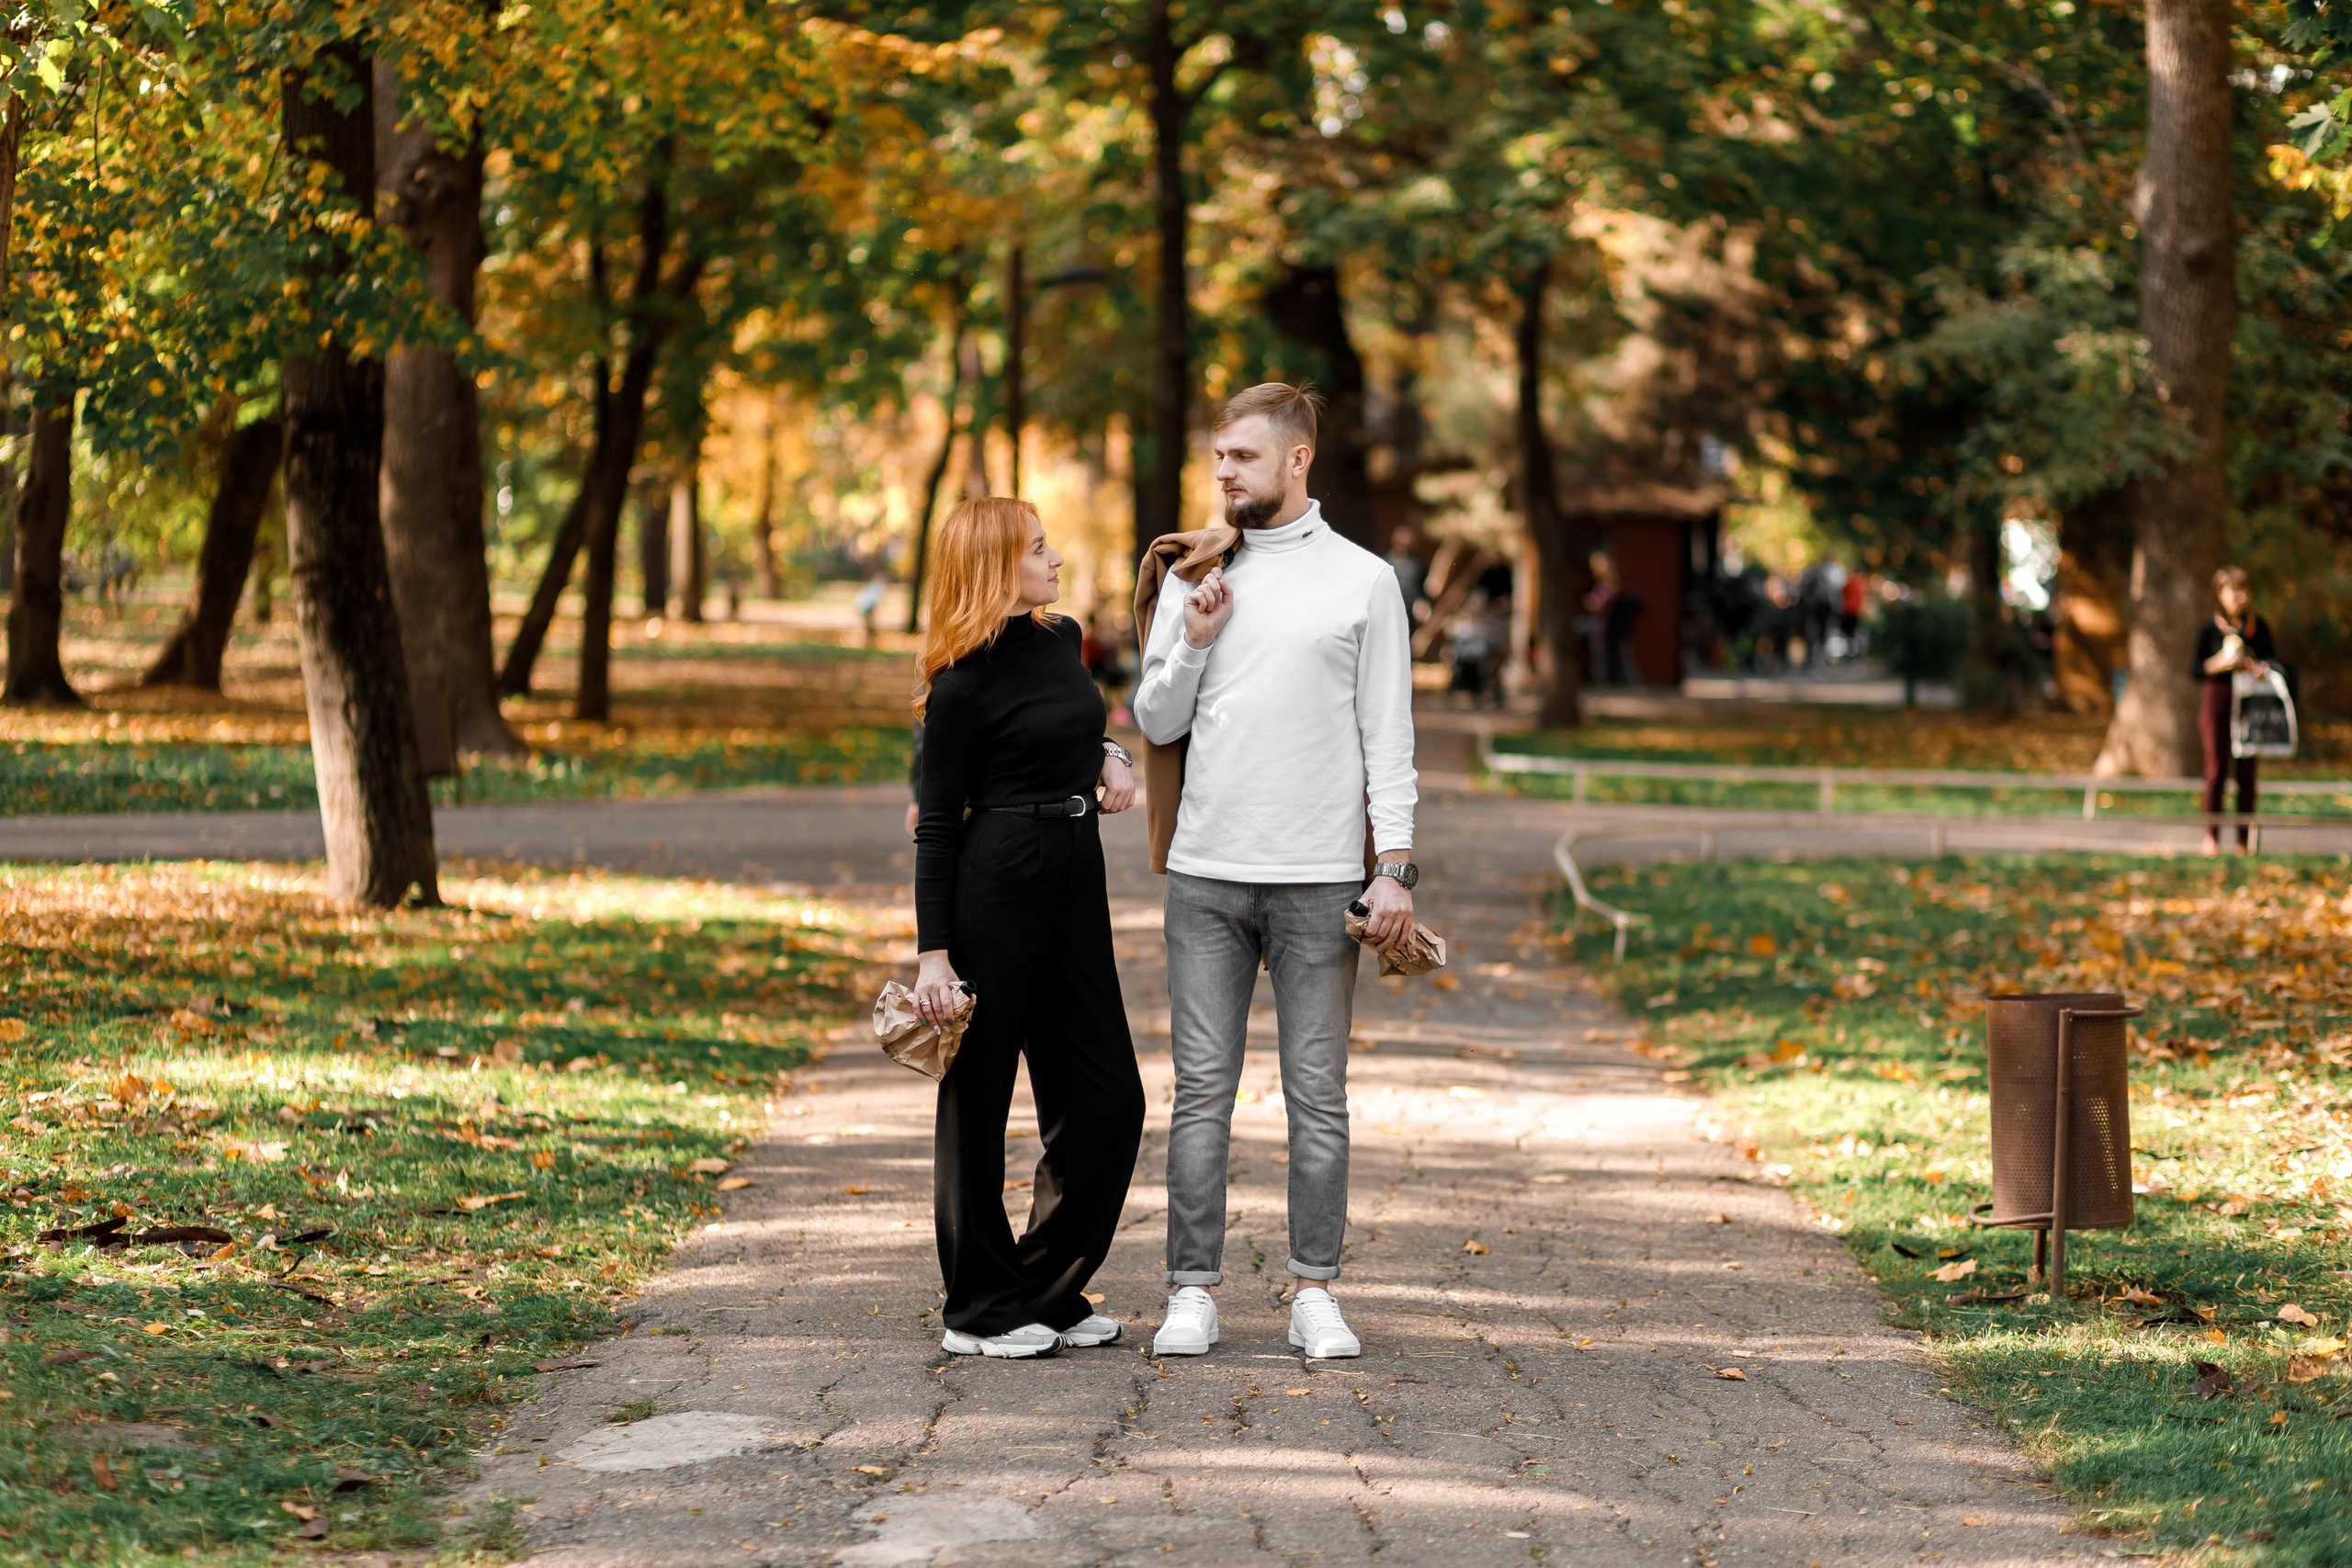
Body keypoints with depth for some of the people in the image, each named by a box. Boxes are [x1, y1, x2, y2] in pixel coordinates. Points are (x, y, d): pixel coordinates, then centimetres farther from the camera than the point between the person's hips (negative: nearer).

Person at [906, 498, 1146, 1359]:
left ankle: (1048, 1293, 18)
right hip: (994, 885, -8)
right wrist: (933, 953, -13)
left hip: (1076, 880, 8)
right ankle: (979, 1311, 10)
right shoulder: (963, 684, -10)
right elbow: (938, 824, -9)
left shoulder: (1063, 638, 12)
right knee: (977, 1095, 1)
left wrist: (1109, 759, 8)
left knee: (1107, 1096, 7)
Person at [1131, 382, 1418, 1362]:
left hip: (1318, 877, -2)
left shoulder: (1363, 581, 4)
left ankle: (1315, 1291, 8)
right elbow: (1157, 723, 12)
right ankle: (1193, 1291, 6)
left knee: (1318, 1093, 2)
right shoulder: (1192, 577, 10)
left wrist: (1396, 867, -6)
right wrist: (1194, 645, -6)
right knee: (1202, 1089, 2)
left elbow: (1389, 737, 2)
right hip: (1206, 873, 2)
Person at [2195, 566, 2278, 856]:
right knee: (2216, 769, -3)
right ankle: (2211, 835, 1)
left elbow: (2271, 659, 13)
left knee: (2247, 771, 3)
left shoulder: (2258, 627, 7)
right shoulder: (2209, 630, 0)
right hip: (2218, 701, -2)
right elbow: (2198, 670, 0)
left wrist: (2261, 667, -9)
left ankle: (2244, 838, 7)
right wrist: (2220, 663, -18)